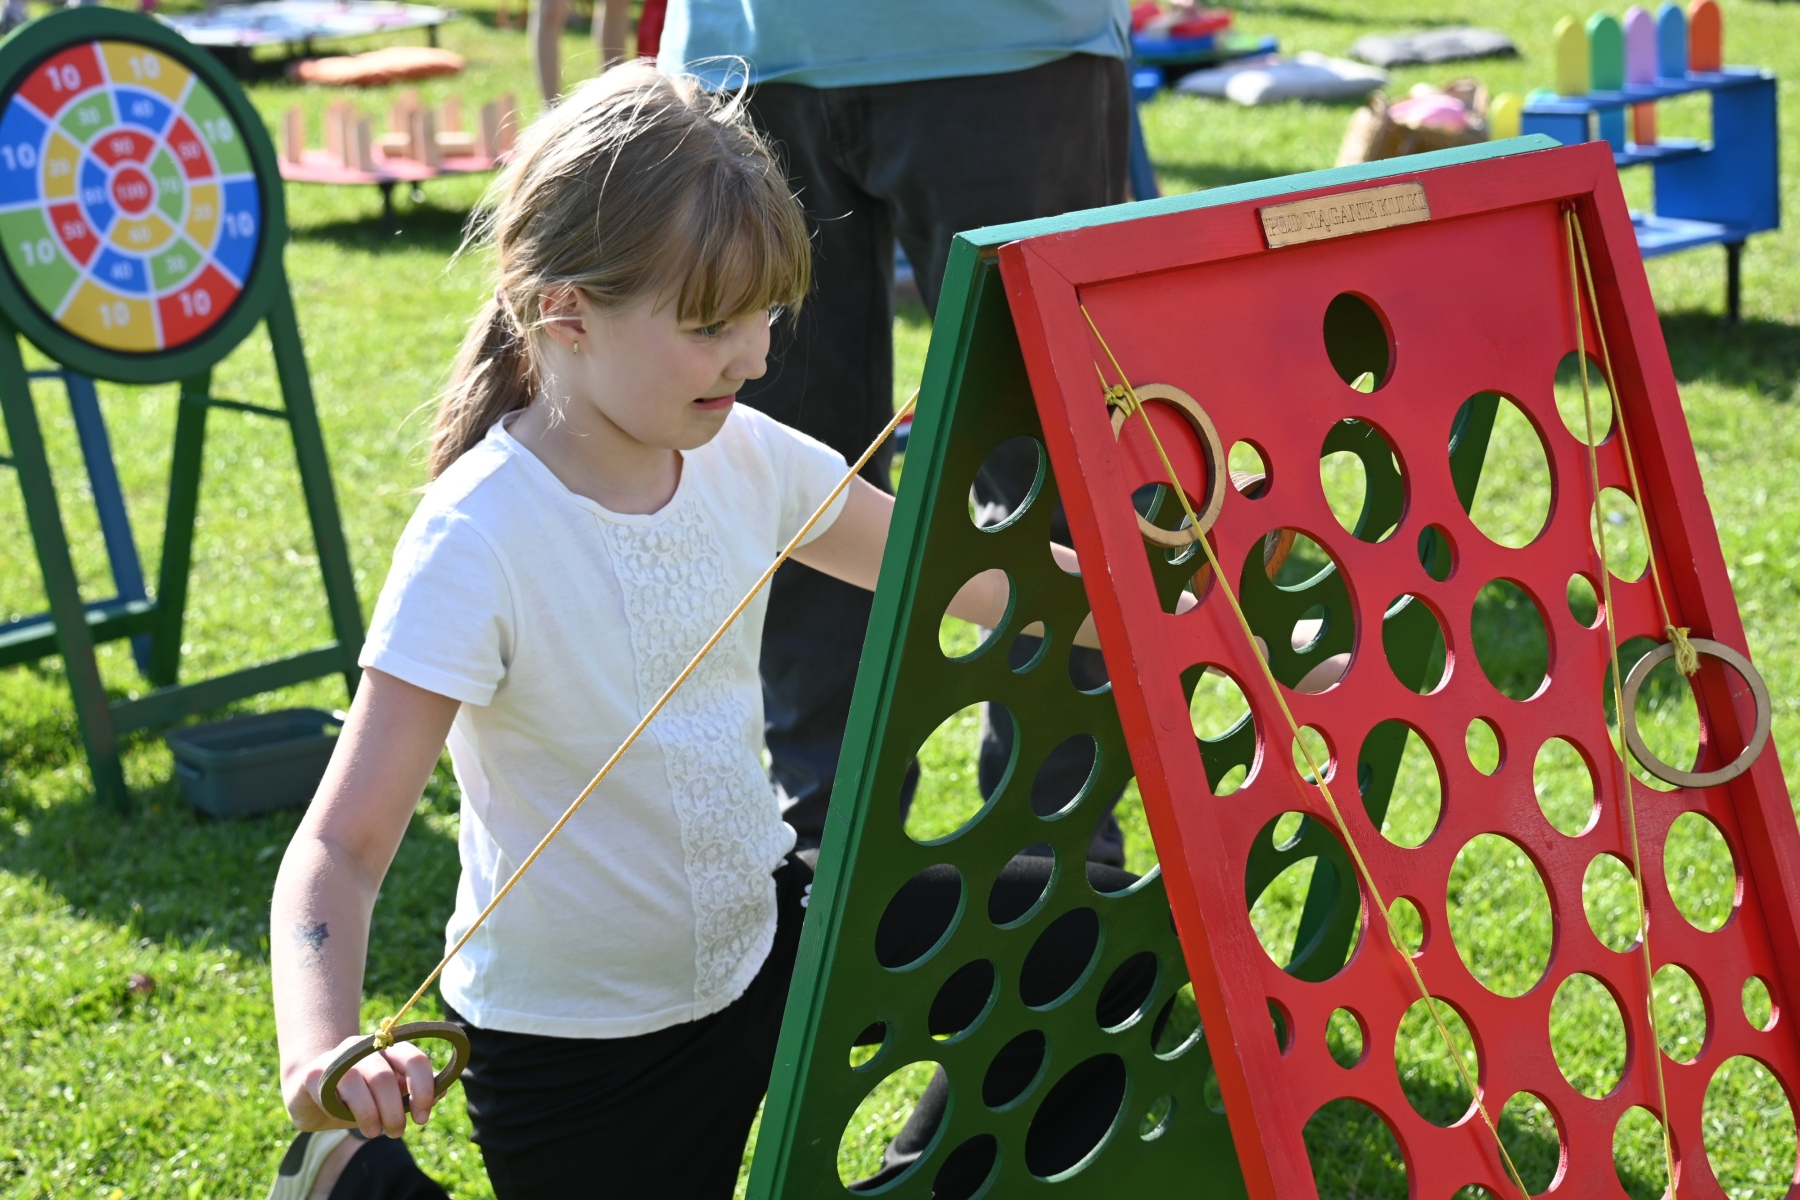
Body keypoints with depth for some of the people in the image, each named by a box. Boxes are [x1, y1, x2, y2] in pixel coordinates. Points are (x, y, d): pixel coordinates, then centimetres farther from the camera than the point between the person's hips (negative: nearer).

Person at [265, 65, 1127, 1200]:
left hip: (764, 927, 6)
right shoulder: (478, 542, -27)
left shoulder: (744, 457, -9)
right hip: (577, 1043, -6)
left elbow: (959, 572, 4)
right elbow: (341, 846, -30)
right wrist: (321, 1055, -49)